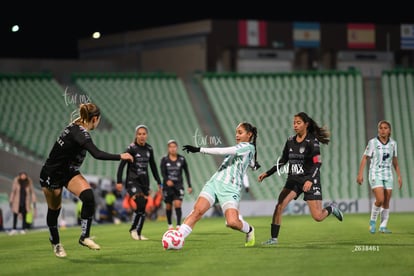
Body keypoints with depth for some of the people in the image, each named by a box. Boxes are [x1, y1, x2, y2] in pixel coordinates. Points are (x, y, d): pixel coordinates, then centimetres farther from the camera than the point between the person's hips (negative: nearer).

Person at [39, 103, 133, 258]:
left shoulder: (76, 127, -2)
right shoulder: (79, 133, -29)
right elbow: (97, 154, -40)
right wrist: (120, 157, -33)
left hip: (68, 171, 8)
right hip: (51, 174, -8)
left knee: (88, 197, -16)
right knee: (54, 209, 10)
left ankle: (85, 237, -10)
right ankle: (55, 242, 33)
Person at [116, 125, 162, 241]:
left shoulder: (149, 149, 8)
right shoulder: (131, 148, -9)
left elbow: (153, 166, 18)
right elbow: (122, 165, -12)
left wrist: (158, 182, 18)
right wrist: (119, 181, -19)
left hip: (144, 181, 6)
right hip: (132, 181, -6)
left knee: (143, 209, 2)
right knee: (140, 204, -20)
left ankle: (138, 234, 10)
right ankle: (133, 229, -3)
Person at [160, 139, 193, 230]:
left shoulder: (182, 159, 1)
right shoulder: (164, 160, -2)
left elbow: (187, 173, 7)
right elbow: (163, 172, -11)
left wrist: (189, 186, 4)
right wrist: (167, 180, -32)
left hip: (179, 186, 0)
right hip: (168, 186, 0)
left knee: (178, 205, -14)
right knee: (168, 206, 8)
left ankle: (178, 225, -13)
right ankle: (170, 225, 25)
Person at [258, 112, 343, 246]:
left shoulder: (312, 141, -10)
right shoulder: (290, 141, 7)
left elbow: (317, 163, -17)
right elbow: (282, 161, 17)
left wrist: (310, 180, -30)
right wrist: (267, 173, 9)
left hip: (310, 180, -5)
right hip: (293, 179, 5)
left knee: (317, 216, -7)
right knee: (279, 206, -15)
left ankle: (331, 209, 26)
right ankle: (273, 238, -10)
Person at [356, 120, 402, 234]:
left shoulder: (393, 143, 4)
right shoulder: (372, 142, -7)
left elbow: (395, 161, 14)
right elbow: (365, 158, -5)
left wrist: (399, 176, 12)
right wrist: (360, 174, -11)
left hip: (388, 175, 4)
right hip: (375, 174, -4)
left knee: (386, 202, 2)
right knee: (380, 200, -18)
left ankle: (383, 226, 12)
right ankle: (373, 221, 4)